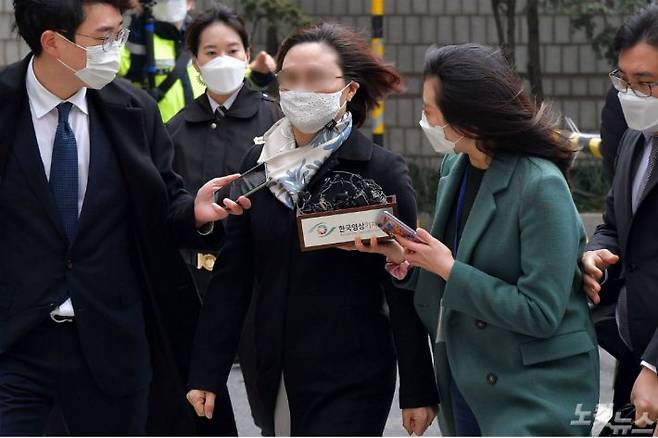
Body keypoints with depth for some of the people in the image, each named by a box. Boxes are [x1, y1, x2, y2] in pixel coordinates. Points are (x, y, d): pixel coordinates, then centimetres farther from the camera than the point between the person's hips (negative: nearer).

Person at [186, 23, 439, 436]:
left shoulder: (382, 170, -6)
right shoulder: (260, 162, 7)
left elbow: (404, 292, -5)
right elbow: (232, 277, 9)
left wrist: (418, 390, -5)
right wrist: (207, 372, 5)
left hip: (352, 383, -4)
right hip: (275, 379, 5)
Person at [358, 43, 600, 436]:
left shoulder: (541, 186, -19)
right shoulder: (455, 168, 6)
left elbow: (539, 312, -22)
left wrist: (449, 269, -18)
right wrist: (403, 258, -3)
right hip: (466, 381, 8)